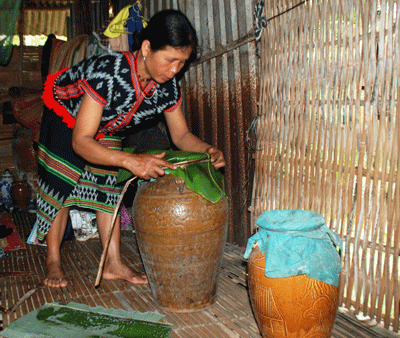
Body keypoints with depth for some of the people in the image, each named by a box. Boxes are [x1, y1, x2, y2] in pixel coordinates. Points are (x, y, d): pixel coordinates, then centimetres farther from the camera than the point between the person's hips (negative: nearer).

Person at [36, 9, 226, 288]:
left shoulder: (168, 86, -25)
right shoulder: (107, 72, -44)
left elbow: (181, 135, -11)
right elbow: (81, 142, -44)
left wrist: (208, 150, -33)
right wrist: (131, 161, -58)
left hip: (107, 129, 5)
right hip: (66, 116, -4)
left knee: (108, 186, 2)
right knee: (59, 187, -3)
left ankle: (113, 264, 10)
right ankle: (53, 260, 14)